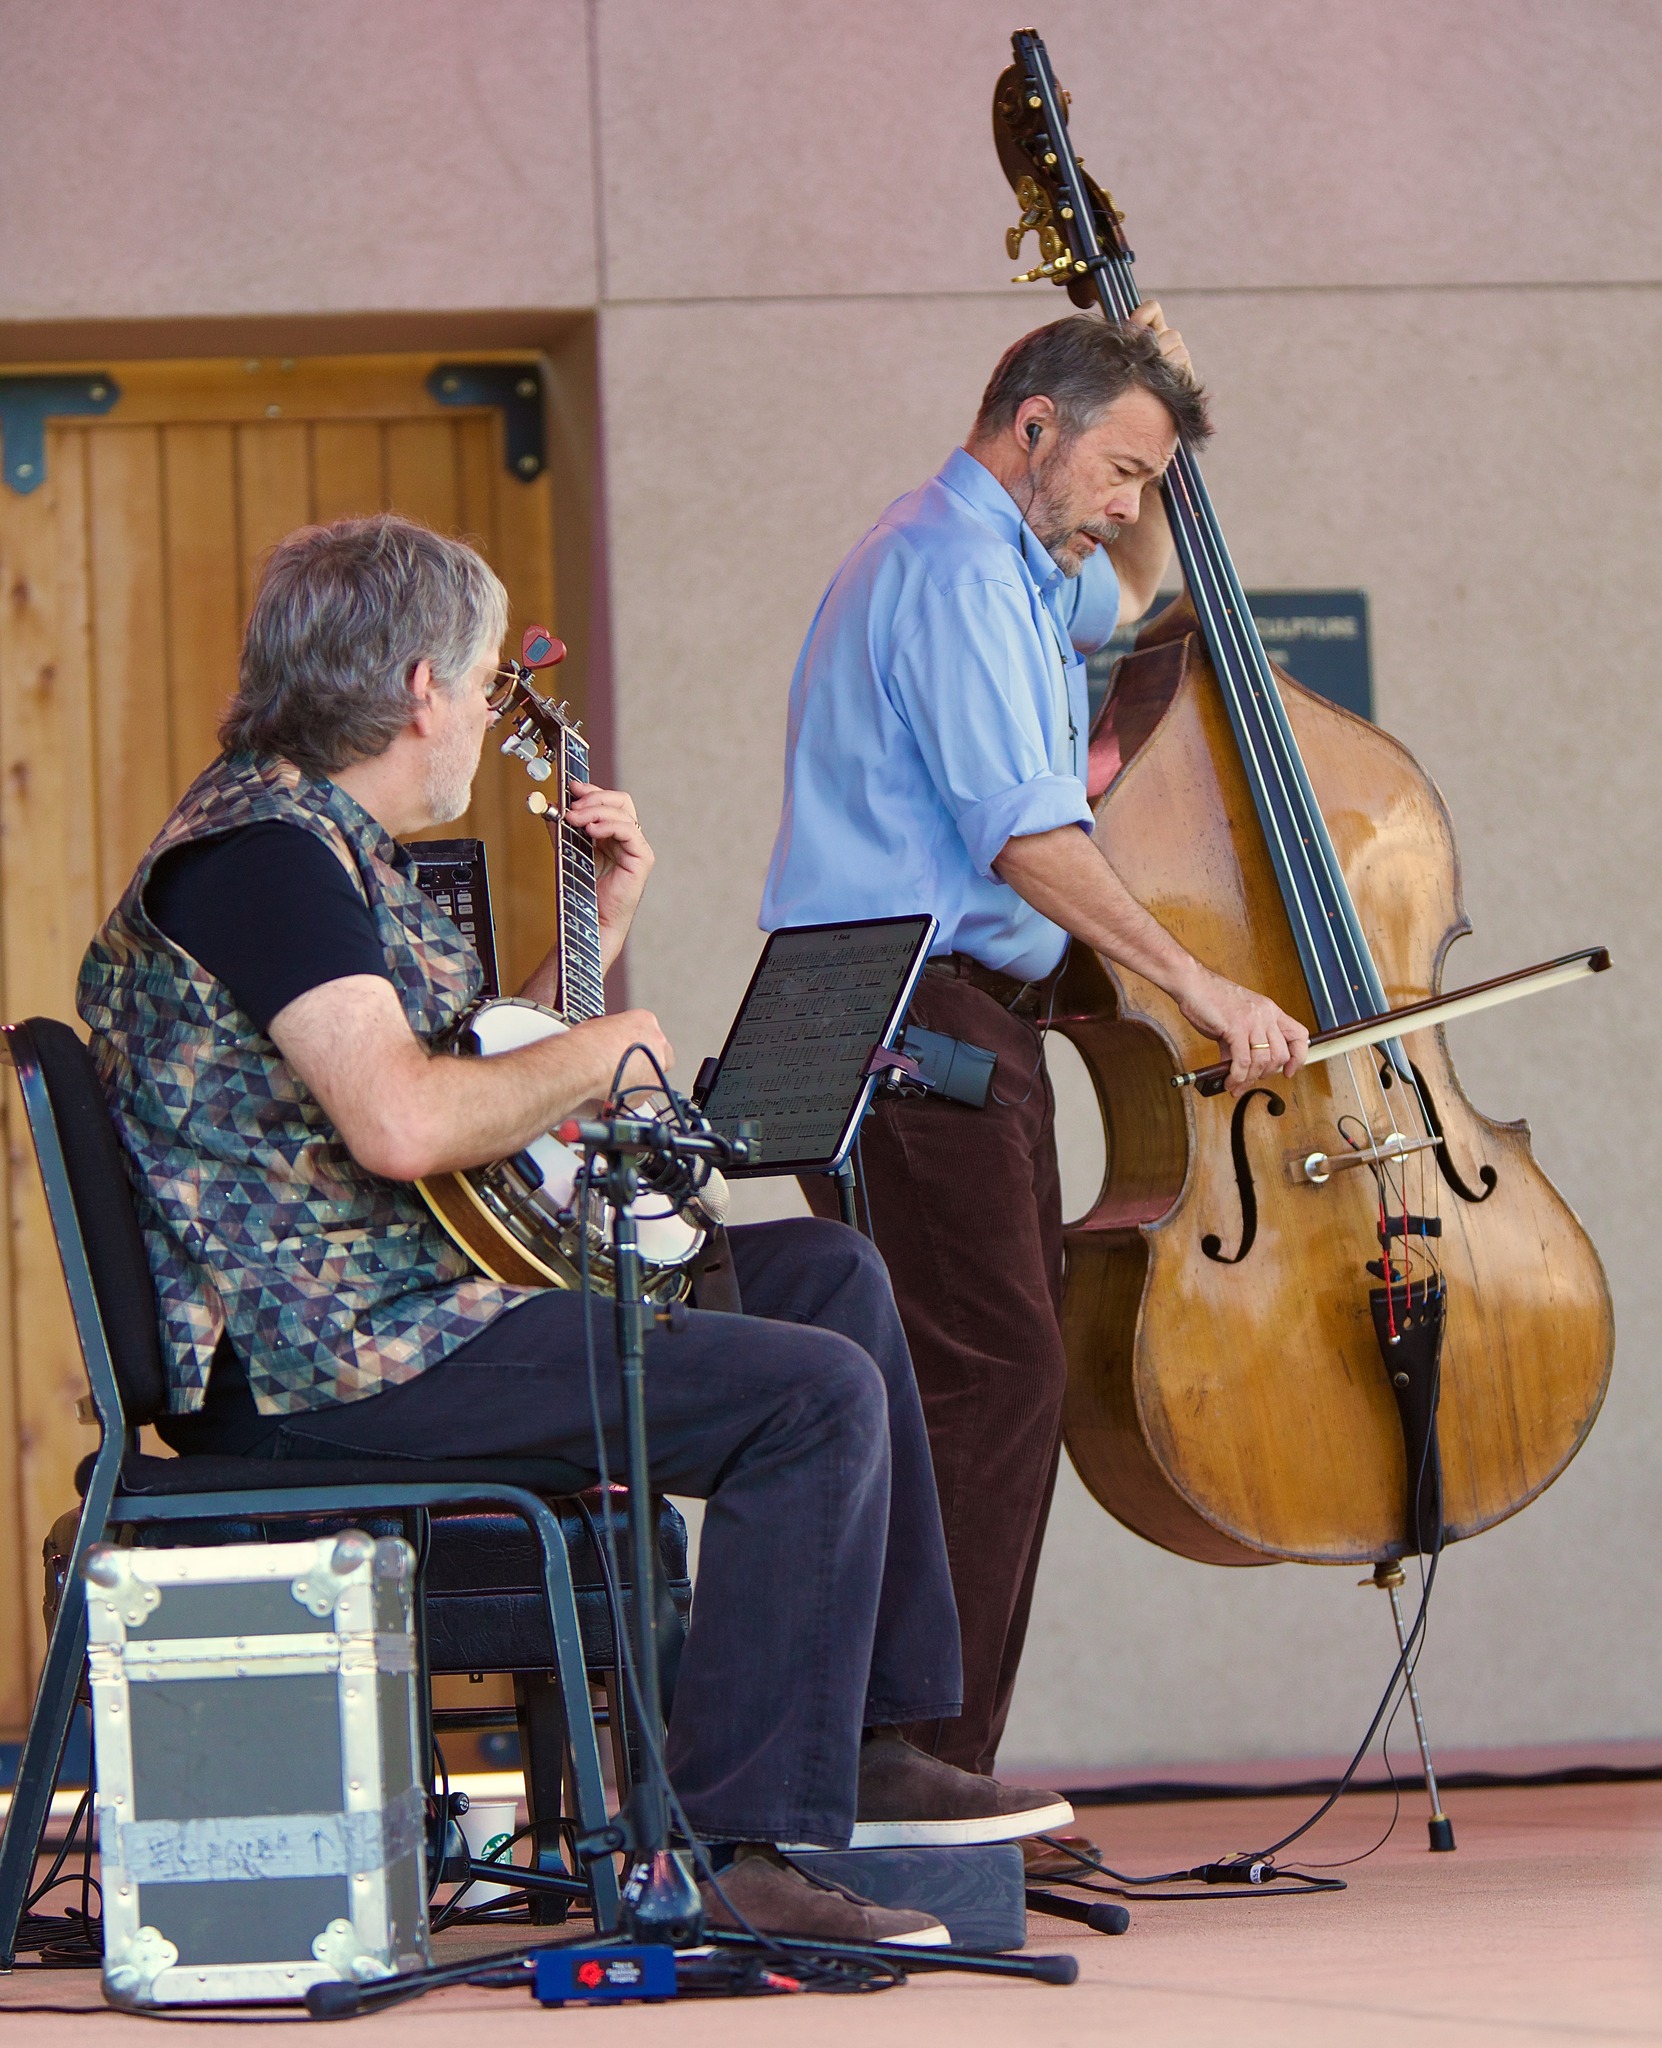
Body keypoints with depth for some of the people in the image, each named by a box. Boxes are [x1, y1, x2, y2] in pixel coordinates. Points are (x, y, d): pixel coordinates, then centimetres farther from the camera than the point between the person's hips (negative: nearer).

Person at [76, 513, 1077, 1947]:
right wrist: (608, 1054, -14)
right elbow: (402, 1121, -29)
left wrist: (604, 920, 18)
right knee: (816, 1391, -20)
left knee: (827, 1273, 18)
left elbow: (481, 1070, 25)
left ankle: (869, 1745, 18)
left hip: (404, 1292, 12)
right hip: (328, 1356, -12)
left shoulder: (335, 844, 18)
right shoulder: (263, 849, -16)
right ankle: (733, 1853, -21)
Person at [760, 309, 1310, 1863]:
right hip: (915, 1021, -11)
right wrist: (1198, 987, -20)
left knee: (996, 1385, 8)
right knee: (992, 1379, -16)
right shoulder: (956, 566, -11)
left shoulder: (999, 565, 23)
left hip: (956, 1021, 11)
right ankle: (922, 1771, -18)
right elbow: (1024, 832, -20)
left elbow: (1131, 588, 48)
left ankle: (940, 1781, 9)